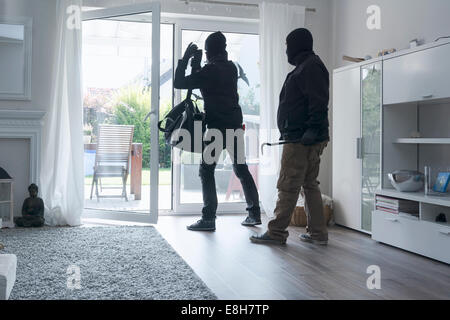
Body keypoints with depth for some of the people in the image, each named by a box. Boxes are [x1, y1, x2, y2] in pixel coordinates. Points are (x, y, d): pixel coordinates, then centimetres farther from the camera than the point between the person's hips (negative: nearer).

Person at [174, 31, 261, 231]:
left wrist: (185, 58, 1)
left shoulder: (209, 71, -11)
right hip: (235, 125, 7)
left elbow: (179, 83, -7)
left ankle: (209, 219, -4)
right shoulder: (231, 68, 11)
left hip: (217, 127, -7)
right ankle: (254, 213, 18)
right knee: (241, 168, 14)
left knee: (206, 171, -1)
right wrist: (196, 65, 20)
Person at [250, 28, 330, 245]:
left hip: (300, 140, -11)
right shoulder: (306, 66, 23)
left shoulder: (310, 67, -9)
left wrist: (312, 130, -29)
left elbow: (318, 103, -21)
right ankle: (317, 233, 17)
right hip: (304, 139, 11)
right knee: (309, 185, 12)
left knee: (287, 186, -6)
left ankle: (276, 232, 0)